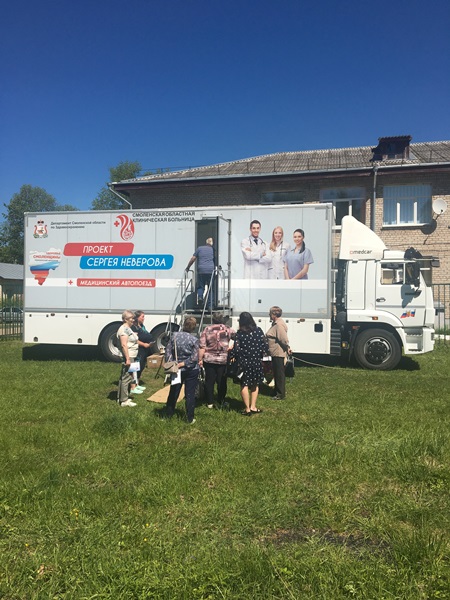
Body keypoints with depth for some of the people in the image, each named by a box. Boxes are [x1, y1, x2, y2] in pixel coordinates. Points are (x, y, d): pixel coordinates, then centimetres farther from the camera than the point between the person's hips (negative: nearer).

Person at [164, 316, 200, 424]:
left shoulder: (174, 336, -4)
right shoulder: (194, 340, -14)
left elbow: (168, 351, -3)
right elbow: (194, 357, -18)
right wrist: (184, 363, -14)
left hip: (177, 369, 3)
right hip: (191, 371, -3)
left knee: (174, 392, 17)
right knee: (190, 394, 5)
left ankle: (169, 414, 30)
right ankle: (190, 418, 11)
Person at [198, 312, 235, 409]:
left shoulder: (207, 330, -2)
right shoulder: (227, 329, -2)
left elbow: (202, 347, -5)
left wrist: (200, 359, -1)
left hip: (209, 360, 0)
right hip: (223, 360, 0)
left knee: (209, 382, 9)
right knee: (222, 382, 11)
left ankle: (209, 403, 13)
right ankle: (221, 402, 18)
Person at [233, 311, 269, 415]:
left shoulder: (239, 333, -9)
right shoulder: (258, 331, -3)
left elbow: (236, 349, -13)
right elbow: (265, 346, -3)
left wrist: (238, 358, 4)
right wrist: (260, 355, 12)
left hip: (244, 362, -3)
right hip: (256, 361, 3)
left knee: (244, 385, 8)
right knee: (255, 385, 18)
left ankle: (247, 409, 9)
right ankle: (253, 407, 20)